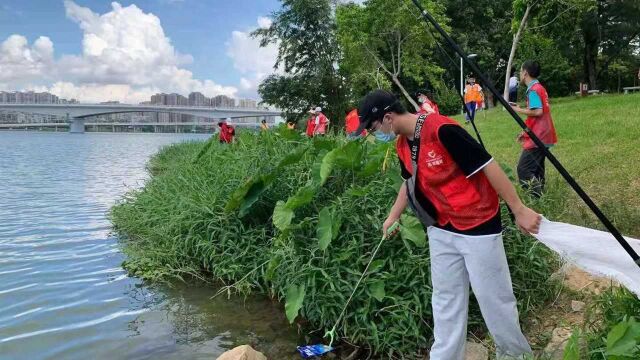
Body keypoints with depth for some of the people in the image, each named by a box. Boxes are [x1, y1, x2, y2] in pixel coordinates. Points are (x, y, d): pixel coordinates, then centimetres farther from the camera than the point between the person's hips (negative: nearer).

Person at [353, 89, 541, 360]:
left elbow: (488, 165, -22)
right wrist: (392, 217, 26)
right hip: (440, 230, 7)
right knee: (446, 299, 16)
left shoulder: (442, 129, -25)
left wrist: (519, 211, -19)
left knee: (493, 297, 6)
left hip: (478, 226, -7)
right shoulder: (402, 144, 2)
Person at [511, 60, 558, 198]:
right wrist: (526, 131, 20)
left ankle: (537, 198, -12)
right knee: (536, 169, 12)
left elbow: (538, 112, -25)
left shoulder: (533, 89, -13)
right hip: (542, 136, 10)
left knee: (523, 169, -10)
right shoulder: (539, 87, 17)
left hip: (537, 138, -10)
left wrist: (519, 110, -12)